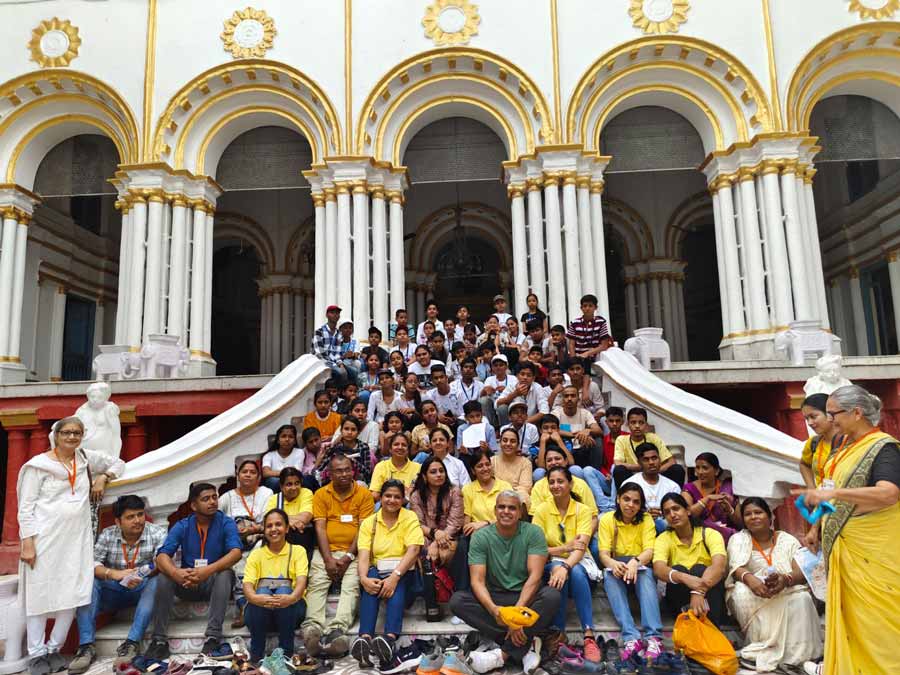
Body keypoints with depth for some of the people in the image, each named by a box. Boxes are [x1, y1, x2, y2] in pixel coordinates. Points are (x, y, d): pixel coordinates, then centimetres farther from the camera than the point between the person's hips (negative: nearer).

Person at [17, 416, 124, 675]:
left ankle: (54, 649, 17)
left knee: (73, 593, 2)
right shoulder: (39, 464, -2)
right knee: (41, 593, 0)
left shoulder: (87, 458, 9)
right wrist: (27, 544, -11)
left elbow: (118, 463, 24)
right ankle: (36, 654, 13)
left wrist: (103, 478, 4)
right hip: (45, 537, -4)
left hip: (77, 537, 4)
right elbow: (26, 507, -4)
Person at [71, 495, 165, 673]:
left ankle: (132, 643, -35)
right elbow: (92, 564, -12)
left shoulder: (157, 533, -9)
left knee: (157, 581, -33)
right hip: (114, 591, 2)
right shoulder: (107, 535, -2)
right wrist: (115, 574, -31)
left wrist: (142, 575, -39)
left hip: (142, 590, -2)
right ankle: (86, 645, -26)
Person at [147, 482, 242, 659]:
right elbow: (162, 555, -15)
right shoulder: (181, 526, -2)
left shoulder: (226, 523, -9)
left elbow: (236, 553, -25)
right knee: (164, 575, -24)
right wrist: (175, 573, -38)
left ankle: (213, 637, -34)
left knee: (226, 573, -32)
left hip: (214, 582, -2)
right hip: (186, 583, 2)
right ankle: (159, 640, -21)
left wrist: (208, 570, -41)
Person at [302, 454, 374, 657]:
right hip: (326, 551, 1)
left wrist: (348, 557, -12)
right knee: (317, 583, -23)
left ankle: (337, 630, -40)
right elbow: (320, 528, 1)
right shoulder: (321, 494, 8)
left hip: (353, 552, -1)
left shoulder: (364, 494, 4)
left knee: (351, 586, -25)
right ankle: (312, 629, -37)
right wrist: (328, 559, -11)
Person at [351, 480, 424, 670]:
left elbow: (413, 550, -16)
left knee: (396, 585, -35)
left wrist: (394, 576, -30)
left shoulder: (410, 518, -2)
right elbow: (363, 555, -8)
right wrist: (363, 578, -29)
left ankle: (390, 639, -50)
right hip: (377, 571, 1)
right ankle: (365, 639, -46)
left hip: (403, 573, -1)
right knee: (371, 579, -33)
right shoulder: (369, 522, 4)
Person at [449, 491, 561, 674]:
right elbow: (477, 581, -14)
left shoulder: (533, 533, -8)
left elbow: (535, 576, -16)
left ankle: (503, 654, -23)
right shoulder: (481, 537, -6)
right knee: (457, 600, -24)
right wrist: (493, 609, -34)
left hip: (527, 598, -1)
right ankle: (526, 643, -23)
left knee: (552, 596, -32)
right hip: (494, 598, 1)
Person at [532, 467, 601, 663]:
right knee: (558, 572, -35)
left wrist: (566, 567, -38)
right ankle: (558, 633, -26)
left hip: (578, 564, 0)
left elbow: (581, 547, -19)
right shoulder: (542, 510, -4)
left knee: (574, 572, -35)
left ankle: (589, 636, -34)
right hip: (551, 564, 0)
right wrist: (565, 548, -21)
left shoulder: (583, 510, -6)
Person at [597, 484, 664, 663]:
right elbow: (604, 553, -12)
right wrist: (613, 564, -37)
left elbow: (649, 551, -16)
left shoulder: (646, 519, -4)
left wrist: (635, 561, -40)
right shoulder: (607, 519, -4)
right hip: (616, 567, 0)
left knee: (646, 574, -34)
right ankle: (631, 638, -47)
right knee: (610, 575, -34)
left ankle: (654, 637, -47)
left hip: (640, 567, 0)